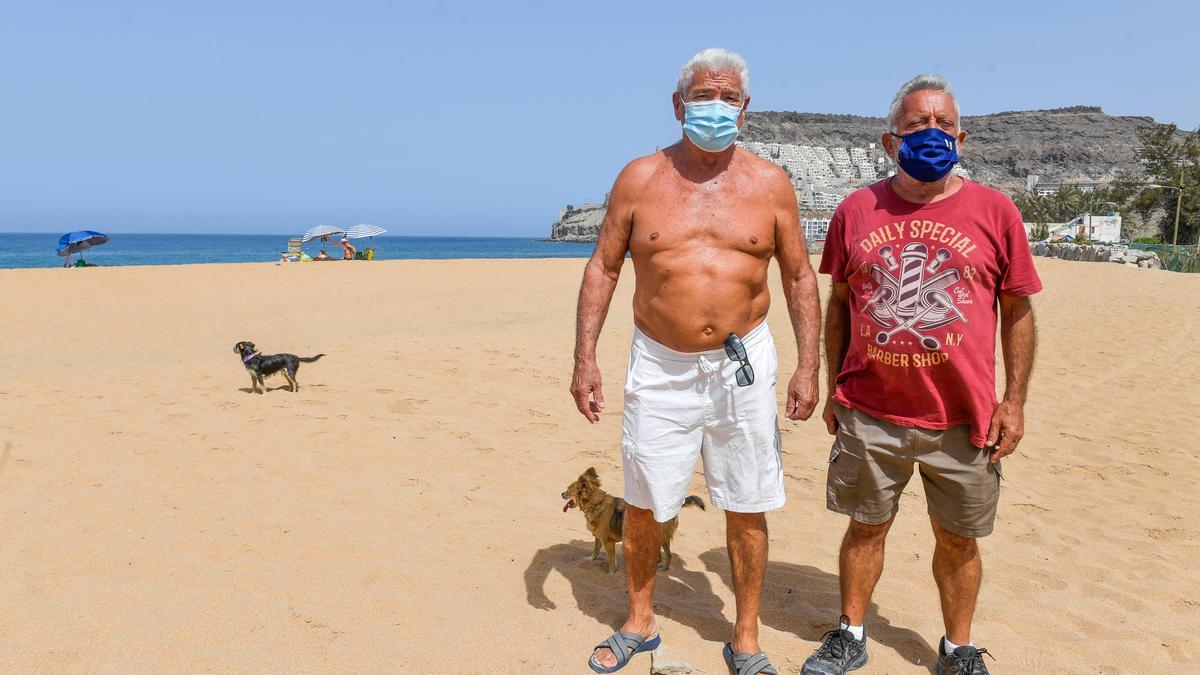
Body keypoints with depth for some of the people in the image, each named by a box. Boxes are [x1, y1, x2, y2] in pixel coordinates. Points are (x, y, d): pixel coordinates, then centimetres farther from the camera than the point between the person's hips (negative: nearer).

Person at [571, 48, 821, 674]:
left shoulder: (770, 183, 2)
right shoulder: (639, 178, 1)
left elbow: (800, 277, 7)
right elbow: (602, 267, 4)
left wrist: (808, 366, 0)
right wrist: (584, 358, -3)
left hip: (742, 367, 0)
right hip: (660, 368, 0)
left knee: (746, 511, 8)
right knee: (644, 506, 10)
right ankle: (639, 622, 34)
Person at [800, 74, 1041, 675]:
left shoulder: (995, 212, -2)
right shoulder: (856, 210, 1)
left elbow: (1018, 311, 3)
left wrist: (1013, 400, -1)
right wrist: (833, 389, 8)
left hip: (962, 418, 0)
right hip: (868, 414, 1)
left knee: (957, 539, 13)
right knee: (865, 528, 13)